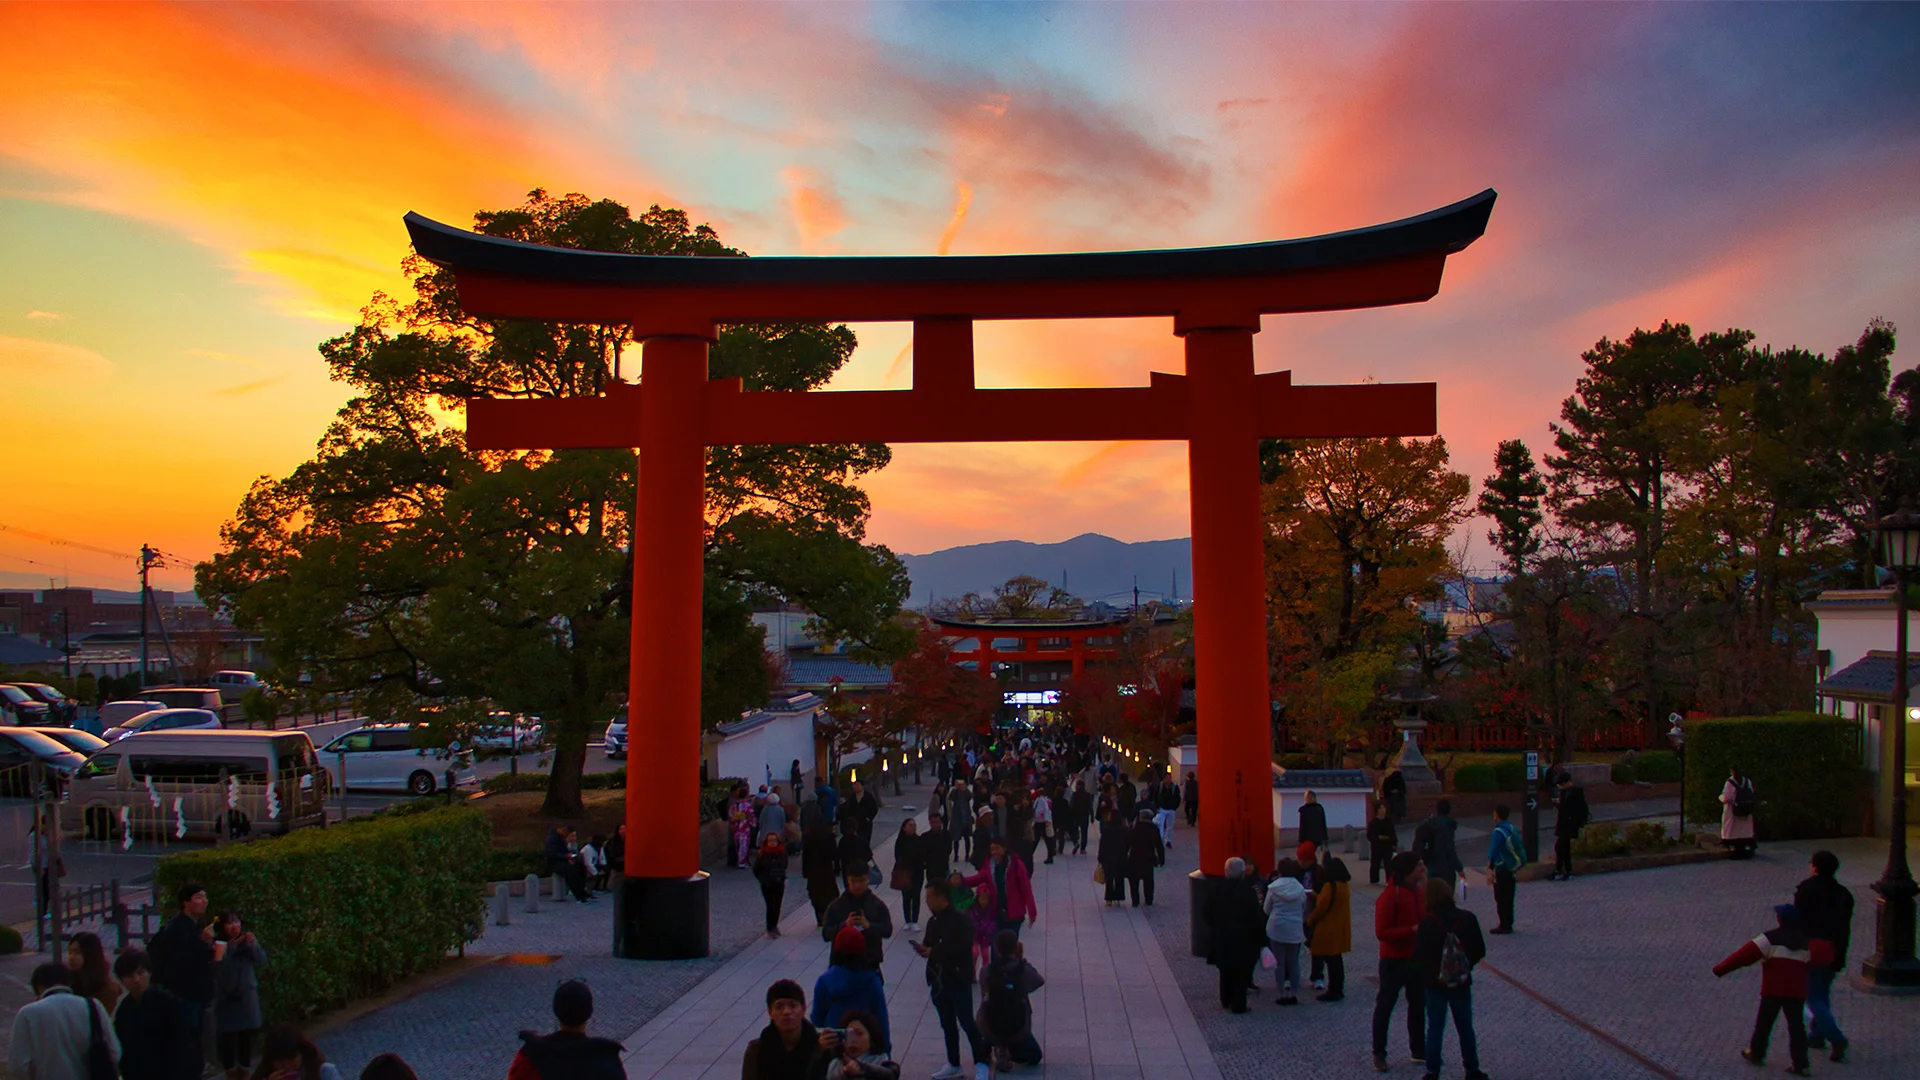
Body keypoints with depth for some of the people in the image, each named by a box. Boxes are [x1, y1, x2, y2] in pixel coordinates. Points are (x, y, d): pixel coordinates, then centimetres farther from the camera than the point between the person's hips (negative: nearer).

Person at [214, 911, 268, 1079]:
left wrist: (253, 945, -21)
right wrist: (230, 947, -31)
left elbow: (262, 962, -6)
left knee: (246, 1033, 5)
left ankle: (245, 1066, 15)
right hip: (226, 996, -2)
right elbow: (216, 966, -23)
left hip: (247, 995, 2)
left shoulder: (248, 939, 0)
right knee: (226, 1033, -5)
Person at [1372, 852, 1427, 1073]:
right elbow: (1382, 932, -21)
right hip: (1394, 960, -7)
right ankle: (1379, 1054, 14)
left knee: (1418, 1005, 15)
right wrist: (1412, 930, -27)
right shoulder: (1390, 896, -19)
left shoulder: (1418, 891, 5)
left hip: (1417, 958, 8)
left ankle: (1418, 1051, 27)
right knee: (1384, 1006, 4)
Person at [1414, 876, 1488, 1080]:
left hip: (1434, 984, -2)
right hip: (1462, 983, 3)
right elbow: (1480, 950, -1)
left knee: (1435, 1029, 7)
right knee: (1465, 1028, 16)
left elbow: (1419, 955, -14)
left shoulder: (1427, 922, -16)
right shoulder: (1467, 918, -8)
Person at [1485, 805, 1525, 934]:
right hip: (1512, 869, 8)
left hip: (1501, 870, -8)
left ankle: (1505, 925, 2)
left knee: (1501, 898, 0)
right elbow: (1521, 845, 11)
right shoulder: (1512, 828, 5)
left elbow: (1493, 853, -21)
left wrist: (1489, 869, -17)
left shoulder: (1498, 832, -20)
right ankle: (1508, 923, 24)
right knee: (1509, 896, 16)